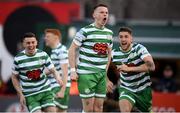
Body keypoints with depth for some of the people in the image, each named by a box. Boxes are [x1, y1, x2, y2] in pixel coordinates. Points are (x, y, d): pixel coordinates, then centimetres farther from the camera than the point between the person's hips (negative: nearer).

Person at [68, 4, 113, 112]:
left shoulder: (109, 33, 10)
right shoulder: (85, 31, -8)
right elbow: (72, 49, -5)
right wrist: (73, 70, -10)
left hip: (102, 74, 6)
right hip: (86, 74, -6)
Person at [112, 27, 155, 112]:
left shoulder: (139, 48, -18)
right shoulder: (115, 53, -8)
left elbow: (151, 66, -32)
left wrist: (129, 69, -34)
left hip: (143, 89, -1)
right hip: (126, 89, 1)